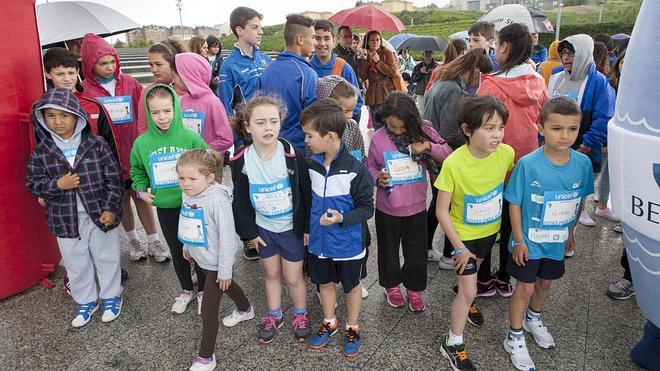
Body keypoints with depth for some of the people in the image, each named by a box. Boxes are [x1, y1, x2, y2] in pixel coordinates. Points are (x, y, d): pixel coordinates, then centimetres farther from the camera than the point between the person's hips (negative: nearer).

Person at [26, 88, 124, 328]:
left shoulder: (97, 145, -9)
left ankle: (111, 296, 36)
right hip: (66, 220, 2)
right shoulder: (40, 153, -4)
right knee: (76, 265, 16)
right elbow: (33, 184, 0)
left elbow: (114, 178, -7)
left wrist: (110, 208, -11)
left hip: (100, 215, -1)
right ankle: (86, 301, 38)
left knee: (107, 258, 14)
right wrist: (57, 185, -19)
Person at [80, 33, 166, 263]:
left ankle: (153, 241, 16)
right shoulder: (85, 90, -6)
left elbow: (143, 113, 2)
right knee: (122, 197, 13)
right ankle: (133, 240, 30)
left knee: (141, 195, 6)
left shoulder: (129, 83, -1)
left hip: (133, 149, 1)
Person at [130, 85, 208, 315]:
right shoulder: (142, 143, -6)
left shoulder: (190, 138, -14)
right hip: (164, 208, 3)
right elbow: (137, 172, 11)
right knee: (177, 251, 18)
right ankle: (186, 290, 39)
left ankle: (203, 291, 32)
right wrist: (141, 190, -3)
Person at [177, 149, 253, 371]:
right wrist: (187, 245, 22)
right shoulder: (187, 194, -7)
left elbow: (226, 237, -25)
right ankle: (245, 310, 60)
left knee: (208, 311, 0)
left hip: (216, 261, -8)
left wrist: (225, 270, -20)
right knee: (226, 286, 32)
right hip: (201, 257, 8)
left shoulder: (217, 199, -30)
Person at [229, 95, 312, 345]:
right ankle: (274, 315, 41)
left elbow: (306, 192, -12)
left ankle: (300, 315, 36)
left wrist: (308, 227, -7)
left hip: (292, 227, -2)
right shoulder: (241, 161, -13)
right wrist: (249, 231, 0)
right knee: (271, 273, 19)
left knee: (293, 277, 9)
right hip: (263, 228, 3)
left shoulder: (292, 155, -21)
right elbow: (239, 199, -2)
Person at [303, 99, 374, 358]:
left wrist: (342, 218, -31)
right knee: (325, 282, 23)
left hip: (348, 244, -4)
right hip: (319, 241, 5)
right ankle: (329, 323, 46)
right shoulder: (312, 165, -7)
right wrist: (306, 228, 8)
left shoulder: (354, 169, -24)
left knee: (352, 286, 17)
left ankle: (352, 329, 40)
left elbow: (367, 208, -16)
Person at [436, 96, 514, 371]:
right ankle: (452, 344, 20)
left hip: (490, 230, 4)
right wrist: (459, 247, -17)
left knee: (472, 274, 28)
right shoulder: (454, 163, -30)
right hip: (464, 235, -4)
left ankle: (464, 300, 60)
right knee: (469, 291, 0)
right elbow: (442, 211, -21)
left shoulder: (506, 153, -19)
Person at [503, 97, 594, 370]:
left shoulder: (582, 163, -12)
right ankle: (514, 338, 28)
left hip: (557, 242, 4)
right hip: (529, 242, -4)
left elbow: (579, 200, 4)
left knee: (545, 283, 23)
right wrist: (518, 240, -12)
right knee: (525, 288, 7)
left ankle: (533, 319, 50)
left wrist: (571, 230, 12)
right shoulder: (528, 164, -24)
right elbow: (514, 203, -15)